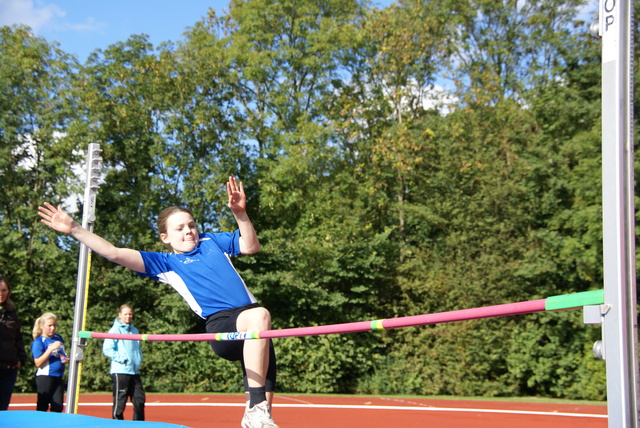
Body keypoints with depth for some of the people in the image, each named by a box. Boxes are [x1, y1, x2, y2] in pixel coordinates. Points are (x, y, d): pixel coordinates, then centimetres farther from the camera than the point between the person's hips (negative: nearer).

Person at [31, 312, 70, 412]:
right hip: (44, 377, -6)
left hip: (58, 377, 6)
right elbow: (38, 363, -17)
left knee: (57, 408, 7)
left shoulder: (58, 338, 10)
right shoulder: (39, 341, -9)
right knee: (42, 408, 2)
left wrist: (66, 359, 2)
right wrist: (51, 348, -23)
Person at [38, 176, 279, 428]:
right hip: (221, 324, -6)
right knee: (260, 315, -38)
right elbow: (115, 254, 9)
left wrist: (240, 213, 6)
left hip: (250, 327, 6)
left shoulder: (212, 241, 24)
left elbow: (251, 246, 21)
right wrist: (73, 229, 5)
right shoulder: (164, 264, 13)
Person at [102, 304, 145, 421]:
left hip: (134, 371, 6)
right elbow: (107, 349, -12)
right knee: (119, 402, -2)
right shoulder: (115, 330, -4)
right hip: (120, 371, -6)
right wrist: (122, 359, -14)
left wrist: (139, 360, 10)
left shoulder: (134, 330, 16)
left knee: (139, 400, 6)